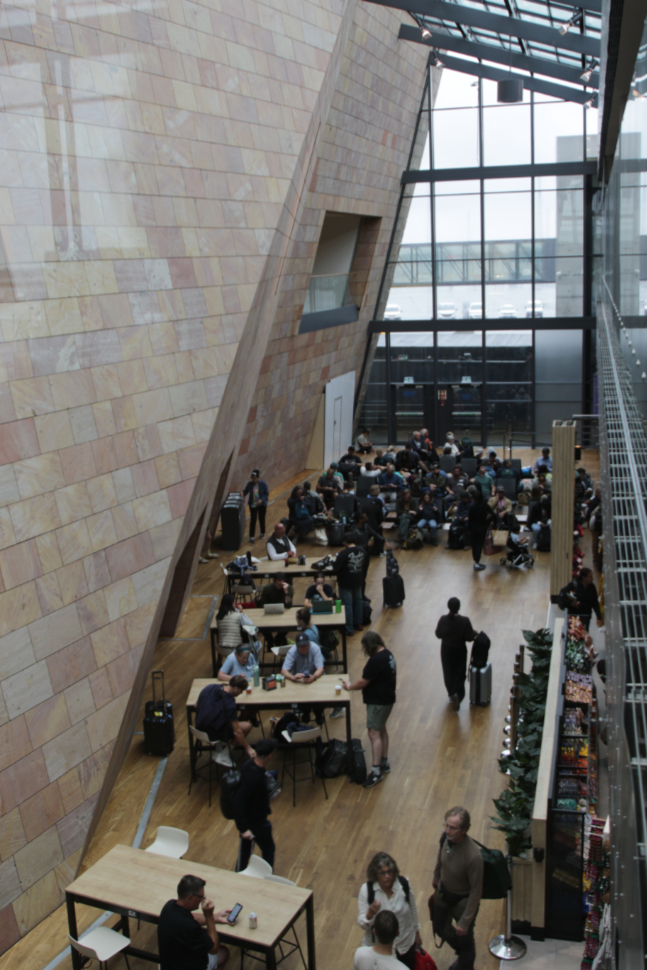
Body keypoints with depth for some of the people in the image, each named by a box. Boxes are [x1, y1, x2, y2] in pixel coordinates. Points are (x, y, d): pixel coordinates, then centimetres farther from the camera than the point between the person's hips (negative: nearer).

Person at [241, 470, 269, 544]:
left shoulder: (263, 484, -15)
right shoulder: (249, 484, -10)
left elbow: (267, 494, -11)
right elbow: (245, 491, -3)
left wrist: (261, 500, -24)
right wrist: (242, 494, -25)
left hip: (262, 505, -1)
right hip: (253, 505, 1)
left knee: (261, 519, 14)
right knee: (253, 520, -3)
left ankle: (263, 533, 35)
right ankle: (251, 537, 1)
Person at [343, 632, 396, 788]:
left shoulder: (376, 660, -25)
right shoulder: (387, 654, 6)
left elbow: (363, 682, -20)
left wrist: (350, 686, -3)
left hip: (378, 702, -11)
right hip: (387, 698, 11)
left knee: (374, 734, -9)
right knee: (381, 729, 22)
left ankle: (376, 771, -8)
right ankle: (384, 762, 34)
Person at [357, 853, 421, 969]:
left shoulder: (404, 884, -18)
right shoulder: (367, 890, -22)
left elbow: (413, 910, -1)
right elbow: (362, 924, -17)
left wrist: (417, 933, 11)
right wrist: (370, 913, -38)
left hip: (405, 943, 2)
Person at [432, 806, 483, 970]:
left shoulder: (473, 856, -40)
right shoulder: (446, 837, -23)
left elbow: (476, 890, -27)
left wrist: (465, 921, -20)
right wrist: (436, 878, 19)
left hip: (463, 900, -6)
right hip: (444, 892, 6)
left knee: (464, 937, 17)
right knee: (440, 928, 27)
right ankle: (461, 953, 58)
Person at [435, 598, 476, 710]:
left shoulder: (443, 620, -17)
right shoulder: (464, 621, -24)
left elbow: (438, 634, -6)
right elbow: (470, 637, -18)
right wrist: (475, 633, 3)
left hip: (446, 650, 2)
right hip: (459, 650, -2)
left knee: (448, 672, 19)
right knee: (460, 673, 12)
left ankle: (451, 693, 32)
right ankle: (457, 693, -5)